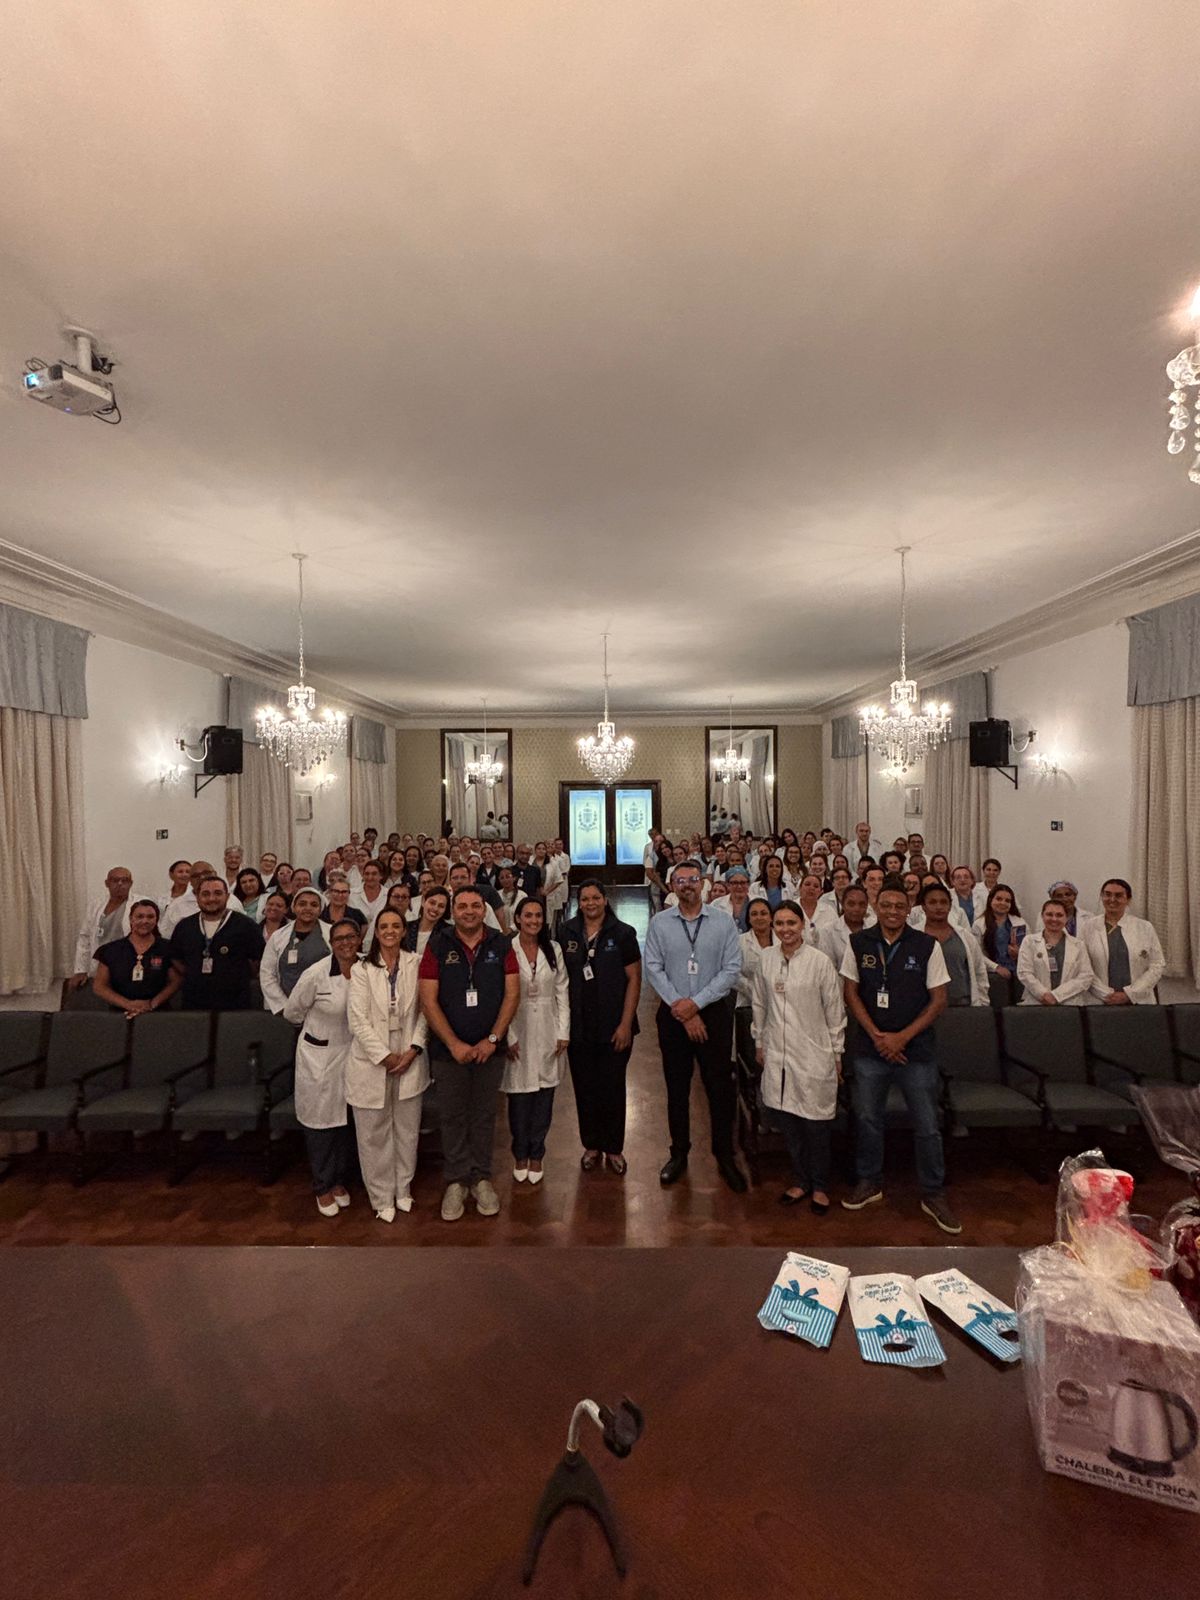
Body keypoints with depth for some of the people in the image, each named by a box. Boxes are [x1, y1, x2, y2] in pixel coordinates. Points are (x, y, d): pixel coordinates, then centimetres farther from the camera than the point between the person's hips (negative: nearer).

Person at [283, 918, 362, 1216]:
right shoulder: (316, 974, -18)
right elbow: (292, 1012, -2)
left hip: (352, 1055, 3)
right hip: (319, 1056, -3)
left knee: (346, 1119, 15)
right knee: (320, 1120, 9)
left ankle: (340, 1181, 35)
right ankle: (322, 1187, 28)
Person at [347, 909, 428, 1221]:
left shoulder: (416, 965, -2)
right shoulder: (362, 970, -5)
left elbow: (424, 1010, 0)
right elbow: (358, 1020, -8)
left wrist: (413, 1049, -9)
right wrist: (385, 1055, -11)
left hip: (410, 1059, 1)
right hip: (372, 1061, -1)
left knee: (407, 1129, 12)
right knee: (374, 1134, 8)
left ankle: (403, 1189, 31)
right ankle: (382, 1197, 25)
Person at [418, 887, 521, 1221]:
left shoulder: (501, 946, -2)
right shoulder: (437, 947, -4)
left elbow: (512, 993, -4)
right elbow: (428, 1000, -7)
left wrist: (493, 1039, -10)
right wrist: (454, 1044, -12)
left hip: (490, 1048, 1)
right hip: (449, 1049, -1)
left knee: (484, 1115, 12)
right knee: (453, 1116, 10)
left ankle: (481, 1178, 27)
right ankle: (456, 1181, 26)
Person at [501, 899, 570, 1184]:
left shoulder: (553, 949, 2)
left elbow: (562, 992, 4)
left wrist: (564, 1032, 0)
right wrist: (508, 1037, -10)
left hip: (548, 1033, 3)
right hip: (518, 1033, -3)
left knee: (544, 1096, 10)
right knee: (519, 1098, 7)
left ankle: (536, 1154, 29)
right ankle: (520, 1154, 30)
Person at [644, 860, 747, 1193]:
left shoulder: (723, 922, -4)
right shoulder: (659, 923, -2)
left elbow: (732, 969, -8)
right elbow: (653, 969, -5)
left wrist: (695, 1003, -13)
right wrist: (682, 1010, -11)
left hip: (714, 1012, -1)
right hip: (673, 1014, 1)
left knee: (720, 1086, 6)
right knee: (676, 1087, 12)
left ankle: (725, 1156, 25)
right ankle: (679, 1153, 29)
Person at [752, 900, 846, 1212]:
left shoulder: (820, 961, -10)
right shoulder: (765, 958, 0)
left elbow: (835, 1011, -3)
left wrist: (836, 1053, 1)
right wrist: (759, 1043, 14)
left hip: (813, 1053, -3)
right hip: (777, 1053, 3)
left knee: (815, 1124, 5)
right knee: (784, 1118, 9)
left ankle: (820, 1186, 29)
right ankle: (801, 1180, 32)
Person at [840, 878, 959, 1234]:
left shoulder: (927, 946, -8)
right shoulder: (858, 943, -3)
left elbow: (939, 998, -6)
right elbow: (851, 992, 2)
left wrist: (902, 1037, -12)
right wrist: (876, 1034, -9)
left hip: (916, 1050, -1)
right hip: (871, 1048, 2)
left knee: (927, 1125, 8)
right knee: (866, 1117, 12)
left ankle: (933, 1195, 28)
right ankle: (869, 1182, 32)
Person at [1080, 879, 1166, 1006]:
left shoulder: (1145, 927, 3)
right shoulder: (1089, 926, -1)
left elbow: (1157, 965, 0)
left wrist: (1129, 994, -7)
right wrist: (1107, 995, -11)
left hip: (1139, 1002, 1)